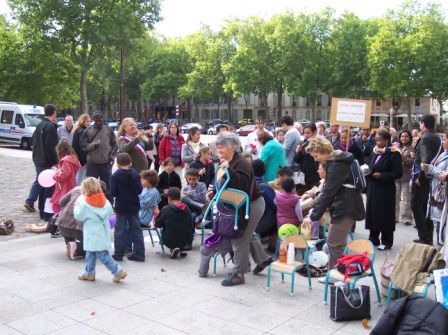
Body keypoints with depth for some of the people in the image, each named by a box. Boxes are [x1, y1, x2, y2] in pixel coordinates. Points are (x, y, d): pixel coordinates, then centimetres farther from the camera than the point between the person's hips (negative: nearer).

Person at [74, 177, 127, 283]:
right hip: (103, 233, 7)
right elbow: (110, 213, 11)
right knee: (90, 254, 19)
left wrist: (77, 206, 9)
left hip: (93, 236, -7)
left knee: (102, 255, -1)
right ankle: (89, 273, 26)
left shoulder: (85, 204, -16)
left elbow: (78, 216, -6)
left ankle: (118, 271, -1)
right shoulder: (105, 202, 0)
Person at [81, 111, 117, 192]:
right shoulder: (88, 131, 1)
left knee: (106, 186, 11)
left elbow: (114, 145, 11)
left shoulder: (109, 130, 6)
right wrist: (93, 144, -15)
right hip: (92, 163, -1)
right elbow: (83, 145, 1)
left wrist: (111, 155, -1)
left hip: (106, 164, 1)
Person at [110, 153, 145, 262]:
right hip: (134, 206, 3)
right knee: (136, 229, 10)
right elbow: (139, 190, -1)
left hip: (121, 207, -3)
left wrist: (120, 193, 8)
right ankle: (139, 253, 12)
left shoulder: (115, 176, -11)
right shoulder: (135, 174, -2)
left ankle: (118, 254, 11)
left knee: (120, 231, 7)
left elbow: (113, 193, -13)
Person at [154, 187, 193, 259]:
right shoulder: (186, 209, -1)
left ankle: (173, 248, 2)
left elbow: (157, 224, -2)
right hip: (185, 241, 4)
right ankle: (182, 249, 13)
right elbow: (190, 225, 8)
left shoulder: (166, 209, -12)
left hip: (170, 241, -4)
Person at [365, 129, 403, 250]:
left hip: (385, 190, -6)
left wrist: (381, 175, -17)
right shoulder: (375, 152, 10)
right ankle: (373, 239, 22)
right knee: (372, 213, 9)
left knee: (385, 215, 1)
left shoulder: (393, 154, -10)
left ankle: (386, 242, 14)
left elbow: (398, 173, -13)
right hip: (373, 188, 6)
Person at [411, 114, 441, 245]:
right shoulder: (437, 137, 10)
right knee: (426, 207, 16)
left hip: (421, 179, -9)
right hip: (431, 177, 9)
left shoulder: (425, 138, -17)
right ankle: (429, 237, 22)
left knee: (416, 206, -2)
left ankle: (424, 238, -3)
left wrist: (420, 178, -19)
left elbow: (425, 160, -25)